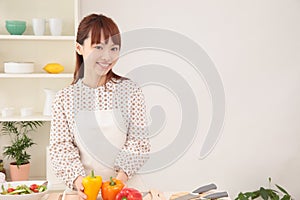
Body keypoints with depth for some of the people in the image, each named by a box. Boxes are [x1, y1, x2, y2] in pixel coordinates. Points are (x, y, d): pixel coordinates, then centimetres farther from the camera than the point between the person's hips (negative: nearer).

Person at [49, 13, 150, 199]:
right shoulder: (65, 97, 3)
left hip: (125, 185, -1)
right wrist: (77, 178, -14)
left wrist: (122, 174, -16)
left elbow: (139, 143, -3)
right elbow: (60, 146, 0)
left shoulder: (130, 90, 0)